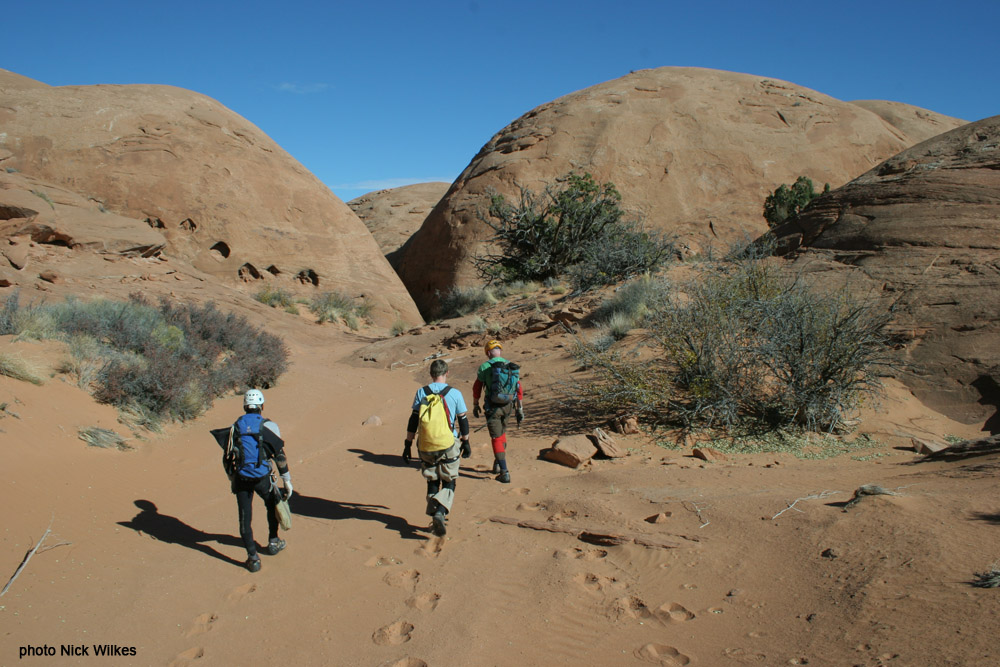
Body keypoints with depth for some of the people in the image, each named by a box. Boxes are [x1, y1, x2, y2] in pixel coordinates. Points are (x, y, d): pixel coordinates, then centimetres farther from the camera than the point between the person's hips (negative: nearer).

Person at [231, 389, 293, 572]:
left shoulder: (235, 426, 7)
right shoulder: (268, 426, -3)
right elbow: (280, 455, -5)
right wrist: (287, 481, 1)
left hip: (241, 478, 2)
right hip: (262, 477, -2)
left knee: (245, 518, 7)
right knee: (273, 505, 25)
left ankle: (253, 558, 6)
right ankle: (273, 542, 36)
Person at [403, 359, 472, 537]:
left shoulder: (421, 393, 0)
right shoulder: (455, 393, -3)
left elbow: (413, 421, 0)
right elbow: (463, 421, 3)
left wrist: (408, 444, 6)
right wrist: (466, 442, 15)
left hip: (426, 447, 2)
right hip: (448, 445, -1)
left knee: (432, 482, 17)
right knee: (448, 483, 10)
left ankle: (435, 518, 16)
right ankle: (440, 511, -14)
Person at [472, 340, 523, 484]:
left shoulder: (484, 367, -6)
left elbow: (476, 388, -1)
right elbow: (519, 389, 5)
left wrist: (475, 405, 13)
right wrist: (520, 409, 11)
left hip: (492, 407, -4)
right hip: (508, 406, 4)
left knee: (497, 438, 1)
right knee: (501, 432, 26)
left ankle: (504, 473, -6)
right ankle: (498, 464, 32)